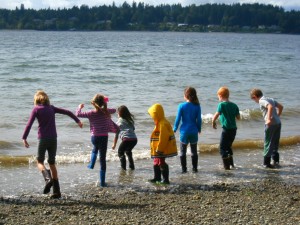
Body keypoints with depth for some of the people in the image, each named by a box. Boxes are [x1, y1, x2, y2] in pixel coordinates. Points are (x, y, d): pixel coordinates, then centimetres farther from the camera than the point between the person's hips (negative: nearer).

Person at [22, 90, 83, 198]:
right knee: (52, 163, 12)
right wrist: (77, 121, 24)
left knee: (40, 162, 7)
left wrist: (24, 138, -6)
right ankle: (56, 191, 8)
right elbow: (67, 112, 14)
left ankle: (48, 179, -24)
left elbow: (29, 124, -8)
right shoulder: (51, 108, 12)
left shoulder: (36, 109, 0)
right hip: (53, 138, 4)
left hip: (43, 138, -4)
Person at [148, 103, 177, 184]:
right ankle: (157, 178, 31)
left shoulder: (162, 124, -21)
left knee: (161, 163, -5)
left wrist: (159, 149, -22)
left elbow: (163, 138, -25)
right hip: (159, 149, 11)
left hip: (162, 150, -11)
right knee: (156, 162, 19)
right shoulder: (160, 123, 12)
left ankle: (165, 179, 1)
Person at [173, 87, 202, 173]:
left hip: (184, 131, -2)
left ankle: (184, 169, 8)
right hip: (194, 132, 2)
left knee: (183, 151, 9)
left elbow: (178, 119, -7)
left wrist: (174, 129, 5)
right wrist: (199, 129, 14)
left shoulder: (181, 106, -10)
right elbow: (199, 119, -1)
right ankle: (195, 169, 18)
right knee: (194, 151, 14)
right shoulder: (197, 106, -5)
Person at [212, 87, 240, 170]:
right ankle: (231, 164, 25)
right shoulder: (234, 105, 9)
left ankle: (226, 166, -3)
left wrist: (213, 122, -8)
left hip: (226, 129, -7)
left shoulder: (221, 104, -10)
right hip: (234, 129, 7)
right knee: (228, 146, 22)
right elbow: (238, 117, 11)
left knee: (223, 148, 1)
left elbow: (216, 115, -23)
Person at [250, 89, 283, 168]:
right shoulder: (270, 99, 18)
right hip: (278, 123, 8)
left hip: (271, 124, -8)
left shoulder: (261, 101, -8)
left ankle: (266, 163, 5)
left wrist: (269, 119, -23)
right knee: (275, 143, 17)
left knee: (268, 144, 1)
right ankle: (276, 161, 19)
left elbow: (270, 107, -25)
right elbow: (280, 106, 21)